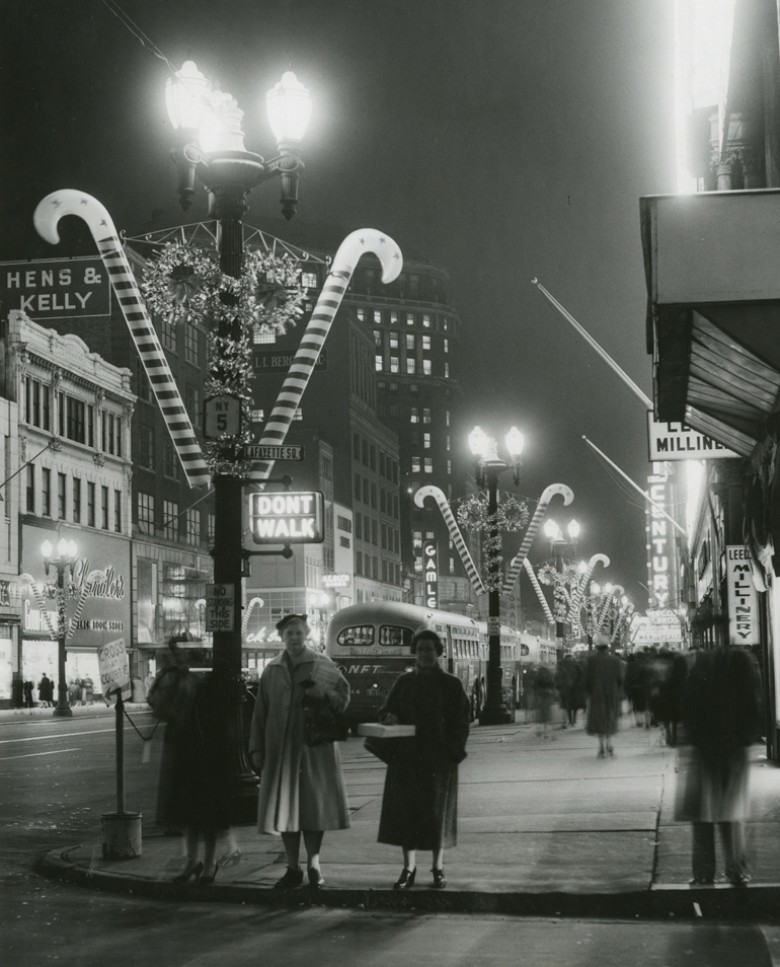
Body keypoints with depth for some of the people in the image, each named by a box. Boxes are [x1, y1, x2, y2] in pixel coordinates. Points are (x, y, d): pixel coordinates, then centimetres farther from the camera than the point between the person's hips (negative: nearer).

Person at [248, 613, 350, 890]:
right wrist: (256, 748, 4)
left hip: (314, 748, -2)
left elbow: (344, 697, 5)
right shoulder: (272, 670, 8)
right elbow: (260, 712, 9)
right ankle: (293, 868, 13)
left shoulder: (323, 665, 3)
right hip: (280, 749, 2)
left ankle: (313, 865, 12)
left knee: (314, 804, 0)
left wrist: (324, 696, -15)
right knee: (284, 807, 3)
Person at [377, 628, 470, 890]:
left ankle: (438, 867, 13)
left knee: (437, 811, 2)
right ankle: (409, 867, 9)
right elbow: (387, 710, 17)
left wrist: (453, 751, -12)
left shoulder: (451, 684, 3)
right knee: (405, 810, 1)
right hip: (406, 758, 2)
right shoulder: (403, 682, 11)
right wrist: (388, 717, -7)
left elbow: (460, 722, 0)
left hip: (439, 759, -2)